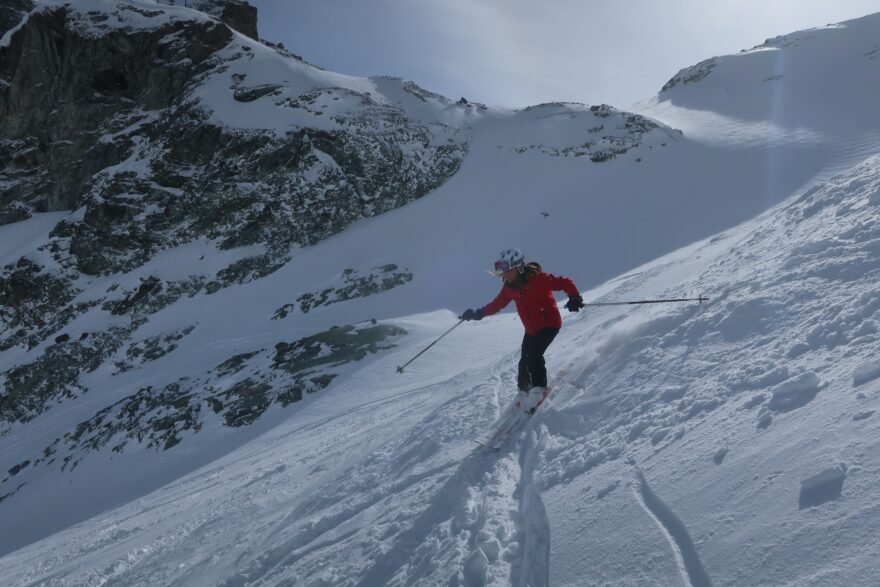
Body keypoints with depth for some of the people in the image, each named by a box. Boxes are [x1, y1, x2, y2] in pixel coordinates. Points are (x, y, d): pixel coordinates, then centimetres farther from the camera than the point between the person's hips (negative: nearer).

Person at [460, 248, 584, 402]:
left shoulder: (537, 279, -21)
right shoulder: (509, 288, 0)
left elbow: (565, 283, -19)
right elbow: (498, 304, 12)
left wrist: (574, 297, -35)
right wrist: (478, 313, 3)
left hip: (549, 323, -7)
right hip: (531, 330, 7)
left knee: (533, 355, -20)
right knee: (524, 362, 5)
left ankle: (539, 388, -3)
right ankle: (524, 391, 25)